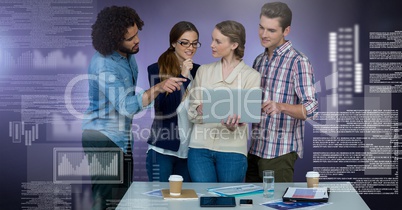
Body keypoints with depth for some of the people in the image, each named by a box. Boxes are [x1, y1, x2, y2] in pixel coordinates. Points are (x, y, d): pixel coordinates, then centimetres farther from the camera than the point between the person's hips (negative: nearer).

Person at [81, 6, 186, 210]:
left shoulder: (128, 54, 2)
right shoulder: (104, 65, -24)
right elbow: (125, 106, -34)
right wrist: (157, 88, -44)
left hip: (121, 138, 9)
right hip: (103, 138, -8)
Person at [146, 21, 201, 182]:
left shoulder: (198, 71, 8)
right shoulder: (156, 70, -4)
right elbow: (162, 107, -14)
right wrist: (182, 77, -19)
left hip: (189, 150, 4)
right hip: (162, 150, -4)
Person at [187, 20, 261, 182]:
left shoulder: (251, 76, 2)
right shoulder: (203, 70, 11)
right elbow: (191, 112, 6)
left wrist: (232, 125, -27)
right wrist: (199, 110, -17)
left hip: (232, 149, -2)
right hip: (200, 146, 2)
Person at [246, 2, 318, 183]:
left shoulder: (298, 62, -10)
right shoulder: (259, 60, 12)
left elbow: (310, 108, -19)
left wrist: (280, 106, -35)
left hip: (280, 152, -7)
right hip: (255, 148, 7)